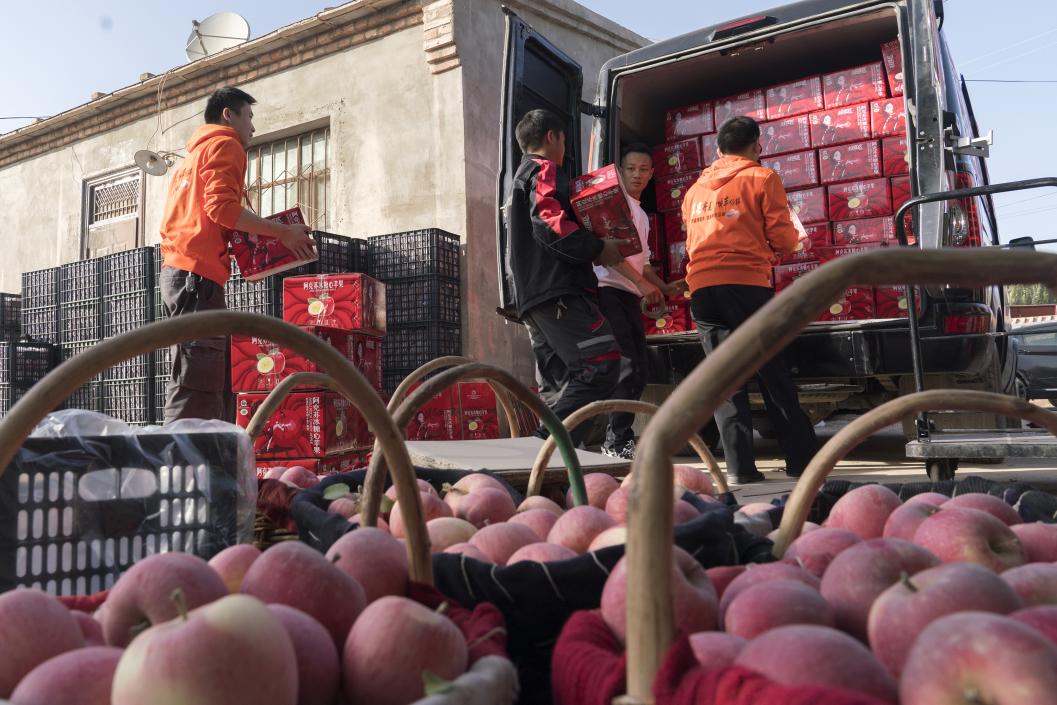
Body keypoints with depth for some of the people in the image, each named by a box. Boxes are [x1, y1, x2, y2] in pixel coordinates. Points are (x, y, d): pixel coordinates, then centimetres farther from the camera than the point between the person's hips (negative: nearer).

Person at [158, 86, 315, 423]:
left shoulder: (195, 153, 30)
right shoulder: (225, 145, 1)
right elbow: (222, 207, -14)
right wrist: (283, 232, -10)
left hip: (178, 272, 10)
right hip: (199, 273, -10)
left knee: (213, 382, 8)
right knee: (197, 385, -14)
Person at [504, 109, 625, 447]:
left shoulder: (520, 178, 30)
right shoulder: (544, 170, 0)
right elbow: (550, 223, -18)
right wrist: (598, 248, -10)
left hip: (530, 296, 10)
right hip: (558, 291, -10)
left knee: (558, 383, 8)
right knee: (602, 364, -17)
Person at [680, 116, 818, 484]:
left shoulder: (696, 188, 20)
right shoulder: (762, 178, 7)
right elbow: (783, 238, 1)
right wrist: (769, 248, 23)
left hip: (701, 285, 4)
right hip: (747, 282, -3)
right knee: (772, 372, 4)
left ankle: (739, 465, -2)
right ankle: (801, 457, 9)